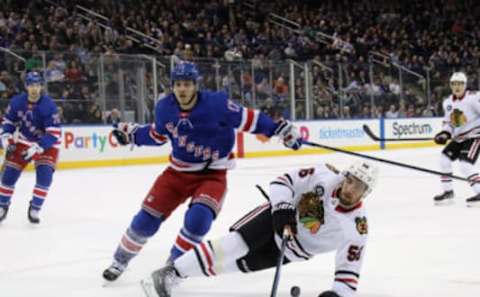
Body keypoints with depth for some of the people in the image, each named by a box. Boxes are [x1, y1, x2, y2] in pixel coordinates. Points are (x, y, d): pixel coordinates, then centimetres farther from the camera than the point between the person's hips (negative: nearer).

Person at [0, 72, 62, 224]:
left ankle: (35, 209, -3)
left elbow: (54, 133, -26)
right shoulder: (17, 102, -13)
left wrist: (37, 148, -33)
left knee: (44, 176, -20)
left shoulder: (49, 106, -25)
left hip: (46, 144, -3)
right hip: (22, 142, 3)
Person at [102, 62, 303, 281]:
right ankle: (120, 261, 24)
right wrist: (132, 134, 10)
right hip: (178, 172, 4)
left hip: (212, 175, -3)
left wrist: (281, 129, -17)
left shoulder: (216, 104, -20)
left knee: (198, 219, -27)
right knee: (146, 220, 1)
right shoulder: (165, 108, -7)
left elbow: (247, 119, -13)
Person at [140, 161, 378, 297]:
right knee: (235, 243, -22)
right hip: (277, 218, -1)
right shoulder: (325, 176, -20)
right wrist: (283, 207, -30)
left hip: (291, 249, 1)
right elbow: (283, 182, -14)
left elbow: (350, 268, -18)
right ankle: (168, 275, -22)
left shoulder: (356, 228, -22)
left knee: (238, 263, -9)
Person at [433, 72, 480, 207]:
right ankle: (448, 192, 13)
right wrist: (445, 133, -2)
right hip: (458, 138, 8)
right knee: (444, 158, 2)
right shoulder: (448, 102, 6)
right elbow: (449, 122, 16)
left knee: (465, 164, -21)